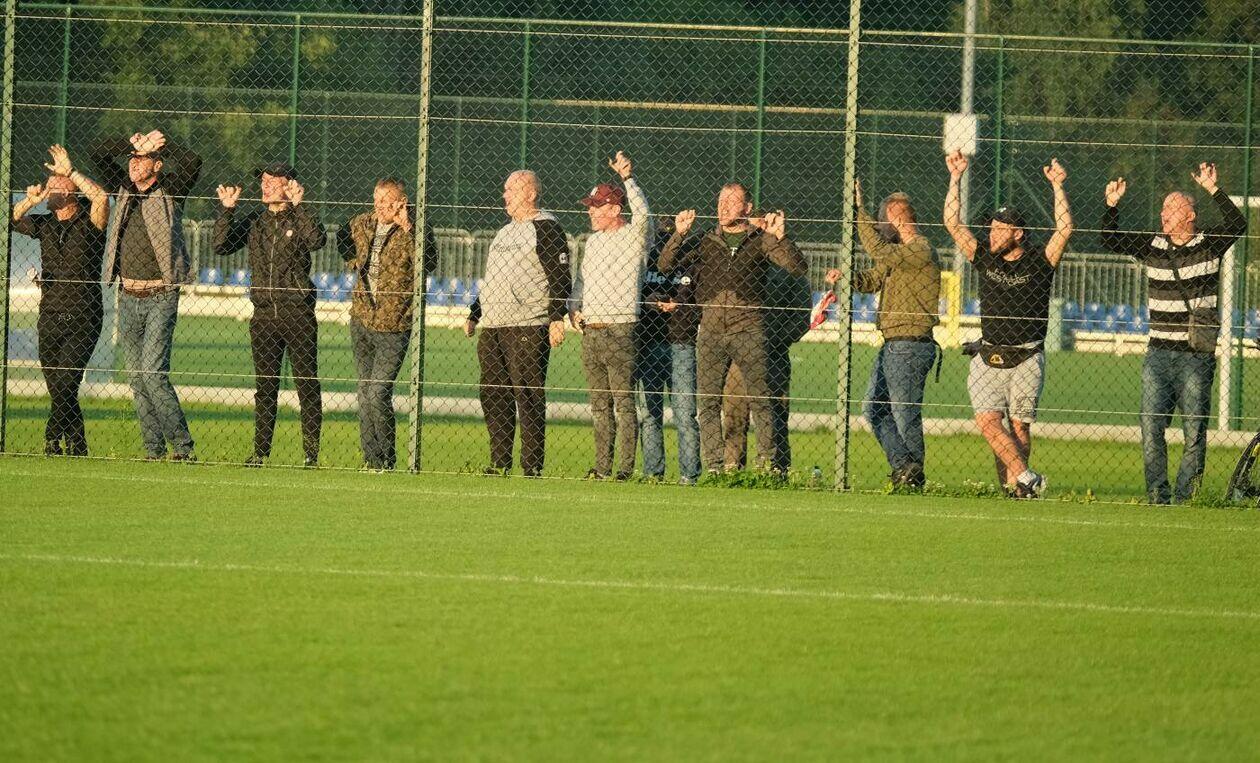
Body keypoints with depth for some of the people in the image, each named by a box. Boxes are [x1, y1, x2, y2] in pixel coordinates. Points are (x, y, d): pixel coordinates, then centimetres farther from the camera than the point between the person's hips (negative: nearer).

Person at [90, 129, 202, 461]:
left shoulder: (169, 192, -4)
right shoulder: (123, 190, 10)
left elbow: (191, 163, -20)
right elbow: (96, 156, 7)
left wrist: (161, 143, -11)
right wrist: (131, 143, -4)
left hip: (161, 297, -6)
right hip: (129, 297, 6)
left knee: (153, 373, -16)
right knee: (136, 376, 6)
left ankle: (182, 446, -12)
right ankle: (154, 449, 11)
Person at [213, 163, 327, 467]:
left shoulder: (300, 219, -2)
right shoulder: (255, 220, 11)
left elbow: (317, 239, -23)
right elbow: (222, 246, 4)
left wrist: (298, 205, -24)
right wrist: (227, 210, -4)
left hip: (297, 313, -4)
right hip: (264, 314, 4)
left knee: (307, 384, -1)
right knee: (264, 386, 7)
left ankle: (311, 452, 3)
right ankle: (260, 451, 11)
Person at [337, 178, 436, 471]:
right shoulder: (361, 224, 6)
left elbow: (428, 265, -28)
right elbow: (344, 243, 29)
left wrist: (408, 229, -31)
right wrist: (355, 262, 10)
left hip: (393, 325, -6)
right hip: (361, 319, 6)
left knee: (378, 394, -12)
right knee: (365, 393, 9)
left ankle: (386, 461, 2)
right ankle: (371, 459, 16)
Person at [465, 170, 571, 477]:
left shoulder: (545, 228, -5)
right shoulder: (505, 231, 22)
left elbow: (560, 277, -11)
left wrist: (557, 318, -19)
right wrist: (473, 315, 25)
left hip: (528, 328, -9)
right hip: (492, 327, 9)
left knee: (529, 398, -8)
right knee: (494, 397, 7)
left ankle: (532, 467, -8)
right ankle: (499, 464, 12)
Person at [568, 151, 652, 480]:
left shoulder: (633, 235, -5)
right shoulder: (594, 240, 19)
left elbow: (642, 214, -27)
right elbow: (581, 279, 26)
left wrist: (627, 178, -33)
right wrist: (573, 307, 8)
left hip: (619, 331, -8)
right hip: (590, 330, 8)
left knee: (623, 402, -8)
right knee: (599, 404, 10)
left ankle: (625, 469, -8)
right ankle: (602, 468, 13)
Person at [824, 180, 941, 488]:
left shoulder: (921, 250, -14)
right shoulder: (901, 252, 18)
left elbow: (879, 251, -25)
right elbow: (873, 280, 16)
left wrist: (859, 209, -21)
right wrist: (845, 277, -4)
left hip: (910, 346, -10)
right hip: (892, 345, 10)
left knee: (905, 414, -4)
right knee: (874, 408, 9)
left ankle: (913, 475, 5)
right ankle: (904, 466, 7)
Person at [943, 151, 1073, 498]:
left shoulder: (1039, 262, 0)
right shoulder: (984, 258, 9)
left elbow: (1064, 229, -12)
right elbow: (952, 223, 6)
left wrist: (1057, 186, -16)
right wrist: (955, 178, 1)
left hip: (1026, 359, -3)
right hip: (988, 358, 3)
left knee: (1019, 425, -3)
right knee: (987, 420, -13)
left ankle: (1013, 485, 5)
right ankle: (1027, 478, -13)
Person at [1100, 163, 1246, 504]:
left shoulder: (1209, 245, 0)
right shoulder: (1152, 245, 11)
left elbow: (1238, 225, -16)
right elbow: (1111, 240, 16)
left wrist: (1213, 190, -23)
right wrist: (1111, 206, 1)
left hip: (1196, 356, -3)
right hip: (1158, 353, 3)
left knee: (1194, 433, -1)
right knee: (1151, 428, -3)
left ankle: (1184, 498, 4)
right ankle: (1157, 495, 2)